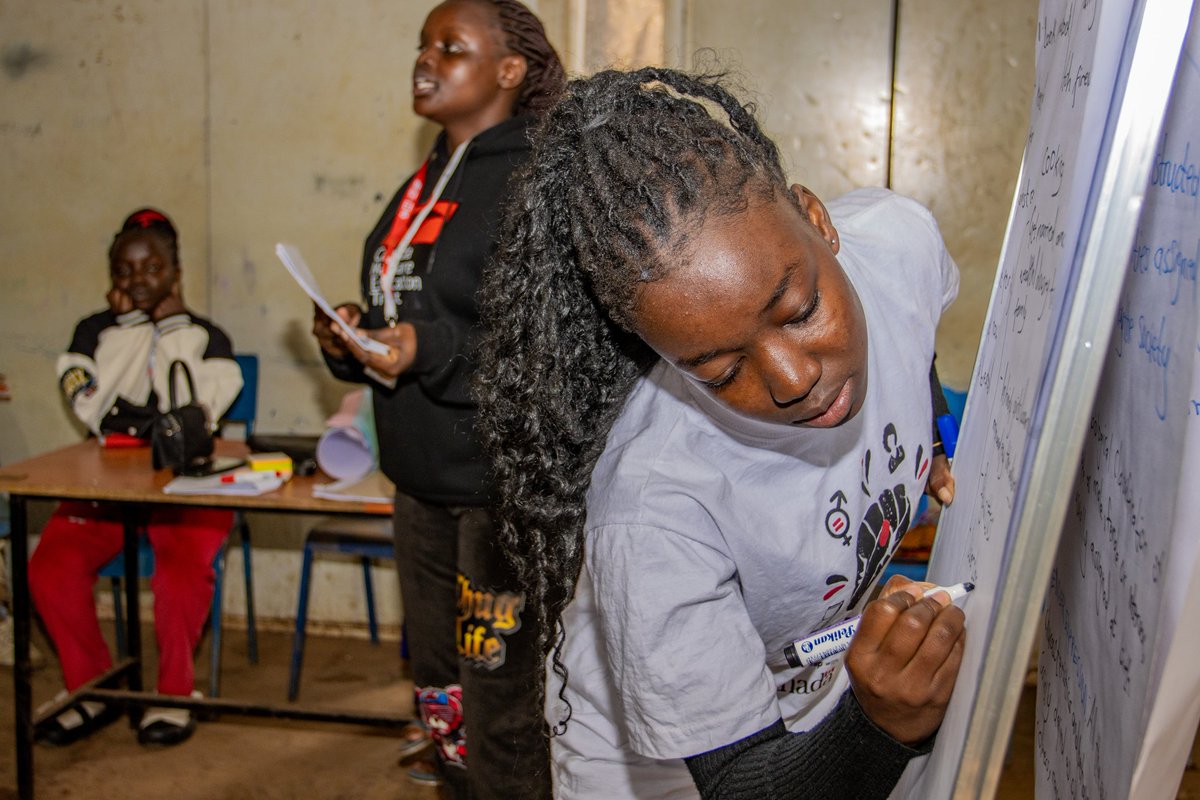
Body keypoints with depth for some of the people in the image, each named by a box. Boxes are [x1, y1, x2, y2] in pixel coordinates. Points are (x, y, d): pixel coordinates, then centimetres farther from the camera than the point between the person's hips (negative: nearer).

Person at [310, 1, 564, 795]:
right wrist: (352, 337, 3)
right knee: (437, 690, 19)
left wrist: (434, 350, -25)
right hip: (422, 478, 9)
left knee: (500, 708, 1)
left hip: (502, 483, -8)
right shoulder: (425, 184, 13)